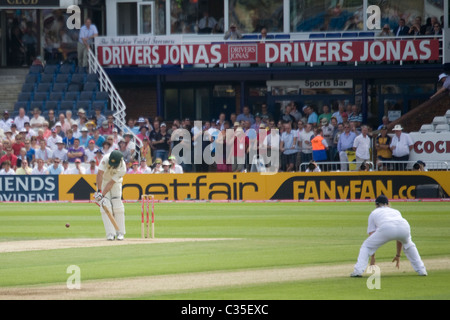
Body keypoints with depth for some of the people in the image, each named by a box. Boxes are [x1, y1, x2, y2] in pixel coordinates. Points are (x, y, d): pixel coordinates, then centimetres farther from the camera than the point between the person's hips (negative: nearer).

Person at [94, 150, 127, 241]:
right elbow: (100, 174, -35)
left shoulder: (122, 169, -30)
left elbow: (111, 183, -28)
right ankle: (110, 233, -14)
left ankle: (120, 232, -2)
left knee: (117, 205, -12)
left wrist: (102, 195, -32)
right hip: (102, 181, 0)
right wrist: (99, 191, -41)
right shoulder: (105, 159, -33)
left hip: (116, 183, 0)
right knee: (106, 207, -12)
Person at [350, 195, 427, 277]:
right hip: (404, 226, 3)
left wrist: (372, 257, 28)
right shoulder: (396, 211, 42)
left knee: (366, 246, 15)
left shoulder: (374, 213, 33)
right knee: (408, 245, 36)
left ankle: (358, 270, -2)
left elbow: (371, 234, 25)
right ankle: (421, 270, 29)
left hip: (386, 228, -3)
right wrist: (398, 255, 52)